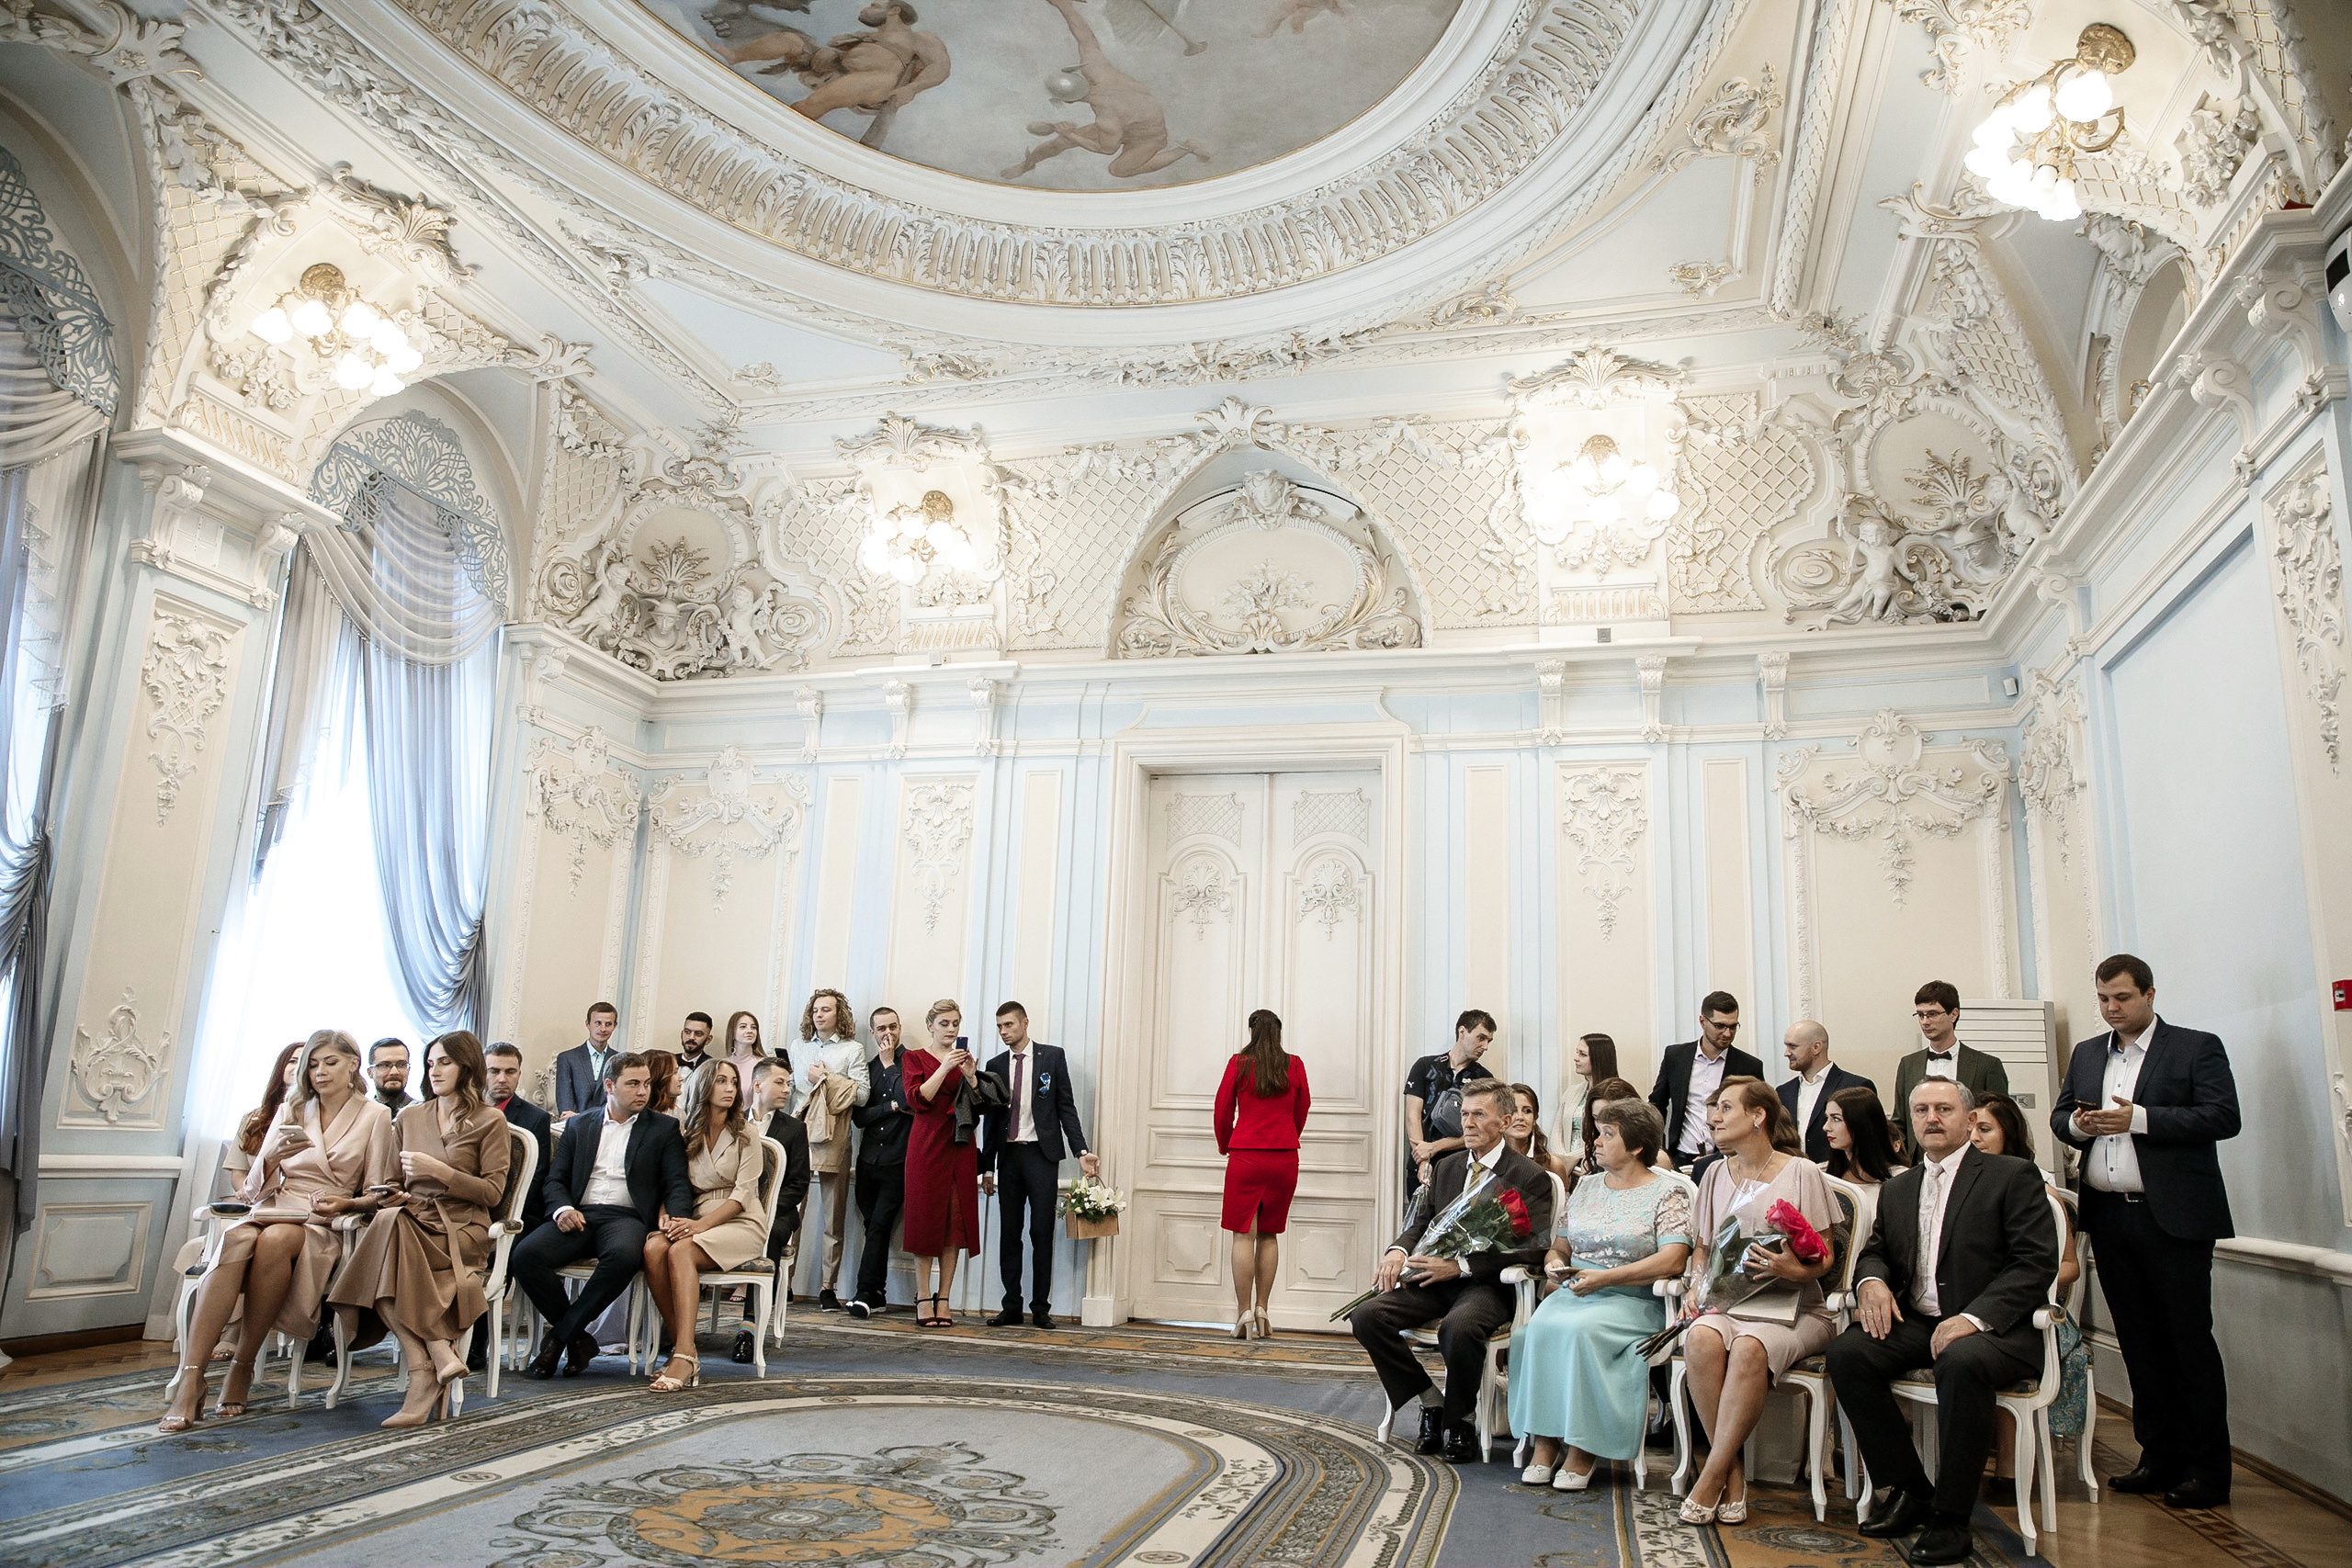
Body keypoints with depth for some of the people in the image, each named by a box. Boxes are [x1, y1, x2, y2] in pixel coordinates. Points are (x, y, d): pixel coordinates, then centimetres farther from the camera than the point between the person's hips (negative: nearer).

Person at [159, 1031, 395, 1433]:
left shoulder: (375, 1116, 9)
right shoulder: (292, 1110, 18)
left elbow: (377, 1193, 8)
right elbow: (255, 1190, 13)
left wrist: (346, 1203, -13)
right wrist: (271, 1157, -8)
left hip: (324, 1227, -2)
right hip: (272, 1211, 2)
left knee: (275, 1238, -37)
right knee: (236, 1240, -34)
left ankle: (243, 1367, -27)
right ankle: (191, 1377, -40)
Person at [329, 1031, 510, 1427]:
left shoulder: (489, 1121, 5)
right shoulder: (410, 1117, 21)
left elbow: (492, 1192, -1)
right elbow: (393, 1180, 24)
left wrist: (439, 1171, -10)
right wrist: (392, 1195, 0)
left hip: (460, 1231, -4)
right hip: (411, 1223, 4)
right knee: (388, 1217, -32)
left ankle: (424, 1375, -30)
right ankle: (440, 1352, -32)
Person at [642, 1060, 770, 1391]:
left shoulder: (745, 1133, 3)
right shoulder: (683, 1131, 14)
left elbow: (743, 1193, -7)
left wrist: (701, 1224, -20)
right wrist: (667, 1215, -13)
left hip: (740, 1223, -3)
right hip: (694, 1220, 4)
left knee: (680, 1250, -32)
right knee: (653, 1248, -29)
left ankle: (685, 1355, -38)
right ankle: (682, 1346, -25)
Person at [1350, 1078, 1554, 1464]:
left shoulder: (1530, 1178, -3)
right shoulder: (1447, 1168, 18)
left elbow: (1534, 1247, -12)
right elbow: (1422, 1222, 19)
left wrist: (1461, 1266, -20)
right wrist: (1398, 1250, -6)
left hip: (1488, 1284, -6)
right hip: (1436, 1277, 6)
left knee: (1458, 1327, -39)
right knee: (1366, 1316, -18)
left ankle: (1457, 1422, -11)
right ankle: (1431, 1403, -1)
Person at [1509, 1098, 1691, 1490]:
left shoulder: (1668, 1193, 0)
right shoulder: (1586, 1188, 18)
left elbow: (1672, 1261, -13)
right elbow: (1559, 1246, 21)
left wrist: (1605, 1278, -18)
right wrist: (1554, 1263, -3)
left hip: (1632, 1301, -5)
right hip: (1573, 1293, 5)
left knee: (1580, 1330, -34)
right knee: (1538, 1328, -26)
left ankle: (1583, 1450, -22)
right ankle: (1545, 1442, -20)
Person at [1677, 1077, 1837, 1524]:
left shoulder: (1801, 1173, 0)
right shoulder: (1717, 1174, 15)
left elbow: (1825, 1258, 0)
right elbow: (1701, 1246, 23)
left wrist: (1797, 1271, -22)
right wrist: (1697, 1284, 2)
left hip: (1791, 1308, -3)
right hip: (1726, 1301, 4)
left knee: (1749, 1348, -37)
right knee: (1701, 1339, -32)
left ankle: (1711, 1477, -26)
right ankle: (1733, 1475, -21)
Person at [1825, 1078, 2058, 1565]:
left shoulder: (2012, 1176, 0)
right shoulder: (1898, 1189, 19)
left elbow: (2037, 1262, -9)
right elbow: (1876, 1250, 22)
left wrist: (1975, 1318, -22)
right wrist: (1871, 1280, -5)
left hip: (1993, 1327, -5)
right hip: (1916, 1322, 5)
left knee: (1961, 1361, -38)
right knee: (1846, 1351, -22)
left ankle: (1950, 1516, -22)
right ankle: (1910, 1490, -7)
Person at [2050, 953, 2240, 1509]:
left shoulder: (2198, 1048, -1)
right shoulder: (2086, 1053, 15)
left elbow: (2223, 1117, -12)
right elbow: (2059, 1115, 18)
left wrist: (2139, 1119, -19)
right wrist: (2076, 1123, -5)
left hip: (2173, 1218, -5)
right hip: (2109, 1216, 5)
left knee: (2189, 1340, 0)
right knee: (2138, 1342, 10)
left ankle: (2209, 1470, 9)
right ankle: (2160, 1458, 19)